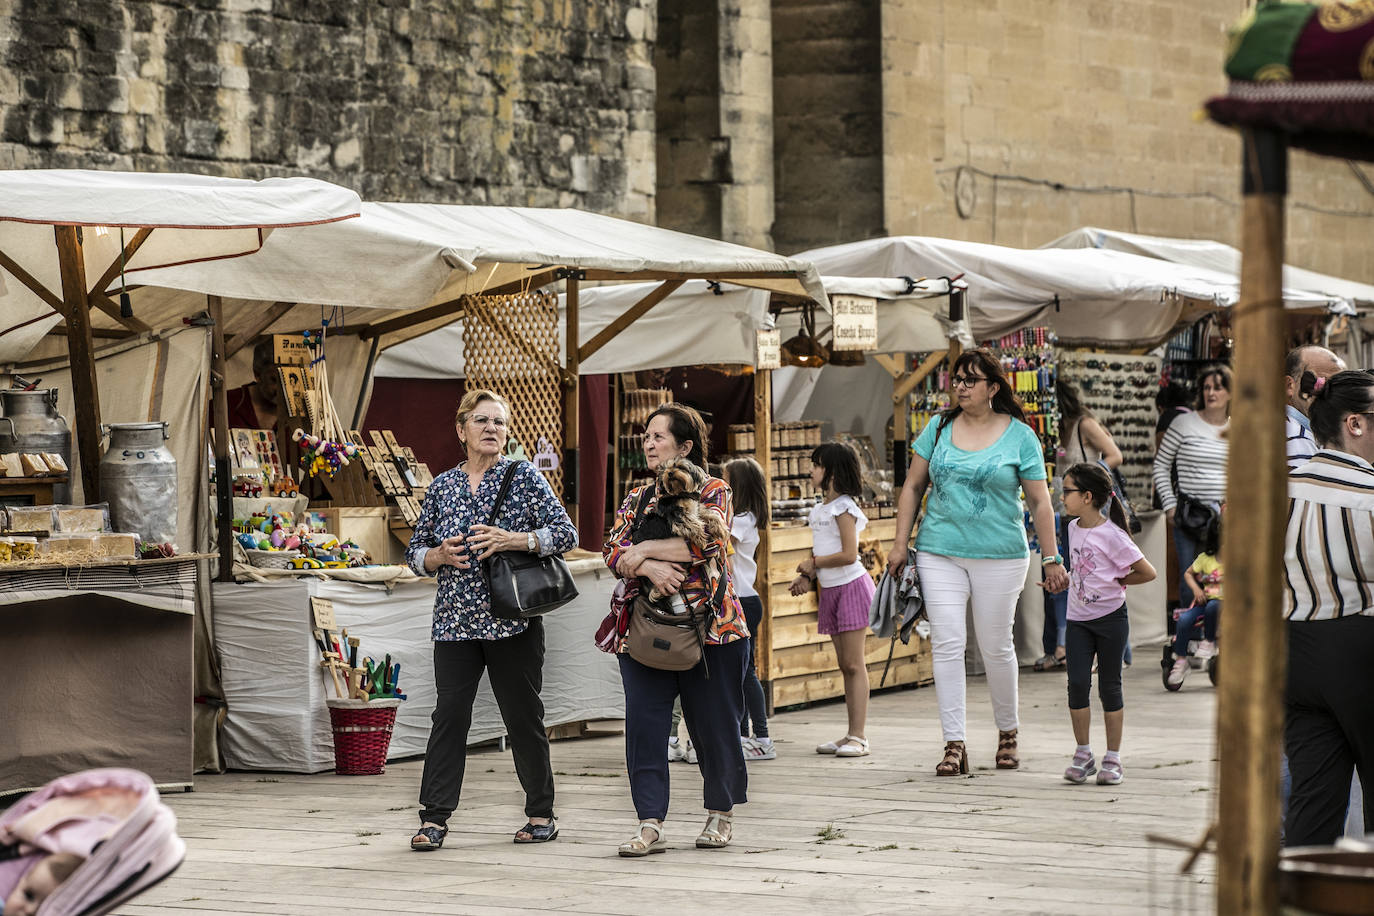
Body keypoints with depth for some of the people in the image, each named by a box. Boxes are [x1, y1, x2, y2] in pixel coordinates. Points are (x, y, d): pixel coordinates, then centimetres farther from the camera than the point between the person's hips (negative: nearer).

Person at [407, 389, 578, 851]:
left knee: (523, 715, 3)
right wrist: (441, 555, -6)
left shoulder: (525, 476, 2)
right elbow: (416, 552, 16)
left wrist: (509, 540, -18)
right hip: (455, 620, 2)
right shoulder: (442, 486, 12)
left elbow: (565, 533, -6)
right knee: (449, 713, -5)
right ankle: (434, 817, -5)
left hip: (512, 619, -2)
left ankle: (541, 814, 14)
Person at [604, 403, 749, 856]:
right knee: (643, 724, -6)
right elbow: (614, 553, 3)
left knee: (714, 725, 3)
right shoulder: (636, 499, 15)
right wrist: (650, 567, -18)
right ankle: (650, 825, -6)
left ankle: (720, 814, 22)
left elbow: (706, 542, -18)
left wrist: (643, 550, -12)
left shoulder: (713, 491, 0)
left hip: (708, 627, -4)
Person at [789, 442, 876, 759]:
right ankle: (851, 736, 11)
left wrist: (813, 563, -9)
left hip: (852, 586, -9)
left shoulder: (843, 508, -13)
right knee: (844, 665, 9)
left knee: (854, 664, -9)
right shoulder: (820, 509, 14)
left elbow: (848, 554, -20)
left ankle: (858, 738, -10)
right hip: (830, 590, 9)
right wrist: (807, 577, 4)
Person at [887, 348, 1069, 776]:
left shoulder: (1020, 437, 0)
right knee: (946, 643, -6)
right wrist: (900, 545, 6)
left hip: (999, 556, -2)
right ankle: (953, 745, -5)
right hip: (939, 553, 2)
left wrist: (1051, 559, -2)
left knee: (996, 645, 5)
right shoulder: (938, 428, 7)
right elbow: (913, 487, 12)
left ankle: (1007, 732, 26)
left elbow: (1040, 502, 2)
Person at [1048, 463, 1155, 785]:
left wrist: (1115, 583, -5)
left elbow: (1148, 573, -10)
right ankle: (1083, 754, 5)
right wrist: (1063, 580, 15)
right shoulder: (1074, 528, 7)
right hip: (1078, 618, 5)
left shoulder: (1111, 535, -14)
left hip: (1110, 617, -5)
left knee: (1109, 686, 2)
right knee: (1078, 683, -5)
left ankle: (1113, 759, 10)